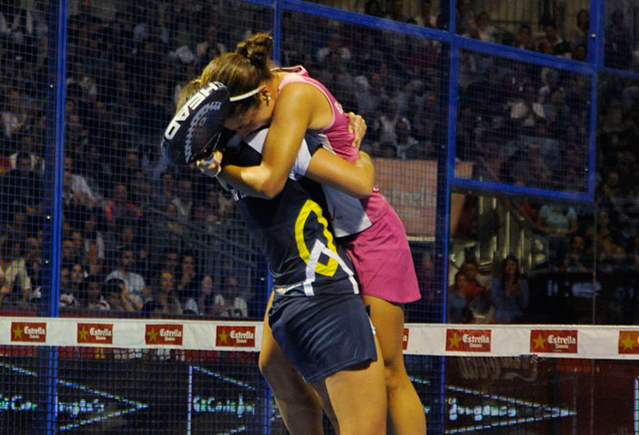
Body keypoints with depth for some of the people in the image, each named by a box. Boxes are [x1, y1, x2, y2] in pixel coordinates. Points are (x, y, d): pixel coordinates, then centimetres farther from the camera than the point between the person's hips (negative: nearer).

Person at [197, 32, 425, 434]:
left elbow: (269, 181, -33)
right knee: (274, 364, 1)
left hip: (366, 236, -8)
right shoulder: (263, 85, -2)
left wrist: (220, 167, -16)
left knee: (388, 374, -8)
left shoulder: (297, 93, -26)